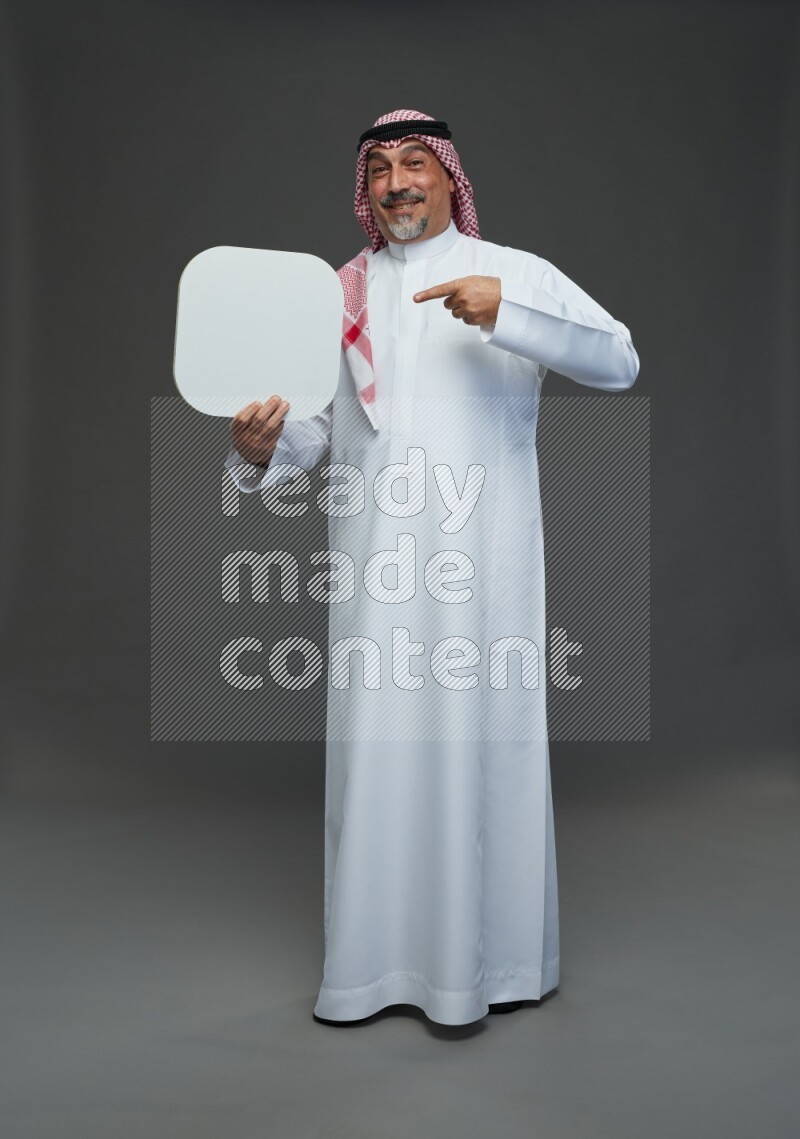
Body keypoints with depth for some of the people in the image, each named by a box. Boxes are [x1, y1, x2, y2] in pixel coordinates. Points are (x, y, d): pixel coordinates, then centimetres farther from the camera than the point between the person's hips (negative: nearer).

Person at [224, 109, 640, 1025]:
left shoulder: (515, 271, 6)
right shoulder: (340, 292, 15)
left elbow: (621, 362, -5)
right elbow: (320, 429, 12)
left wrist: (507, 313, -18)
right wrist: (261, 450, -10)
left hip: (481, 553, -2)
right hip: (374, 556, 3)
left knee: (481, 739, 2)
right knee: (375, 745, 4)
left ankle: (491, 956, 18)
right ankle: (375, 958, 18)